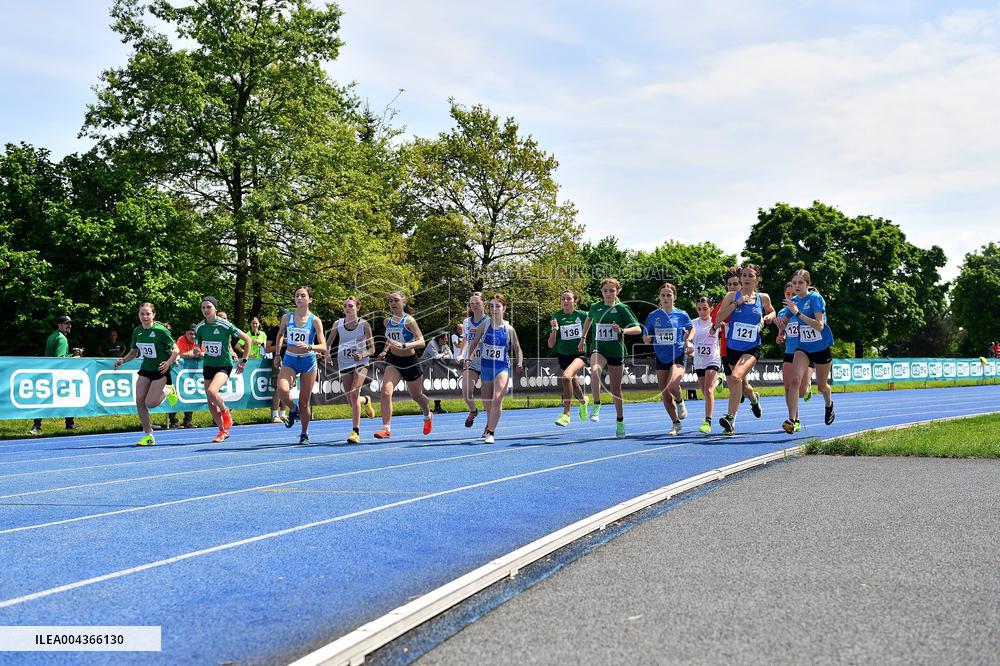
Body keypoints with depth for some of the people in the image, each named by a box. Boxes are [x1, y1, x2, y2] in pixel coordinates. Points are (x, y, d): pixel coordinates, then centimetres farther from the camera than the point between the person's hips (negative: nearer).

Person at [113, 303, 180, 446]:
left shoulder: (160, 330, -14)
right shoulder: (137, 331, 3)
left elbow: (176, 350, -11)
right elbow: (133, 352, 15)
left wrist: (168, 362, -26)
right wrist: (122, 361, -2)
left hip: (160, 371, -6)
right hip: (145, 369, 6)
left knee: (150, 403, -12)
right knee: (139, 402, -3)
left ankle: (167, 391, 20)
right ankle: (148, 436, 8)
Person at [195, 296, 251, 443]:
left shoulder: (225, 325, -13)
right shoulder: (200, 327, 0)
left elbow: (247, 339, -6)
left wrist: (243, 360, -5)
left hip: (224, 365, -5)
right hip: (208, 366, 6)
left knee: (212, 391, -29)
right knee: (211, 403, 6)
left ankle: (226, 413, 0)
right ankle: (223, 431, 22)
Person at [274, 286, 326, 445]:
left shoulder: (315, 320, -6)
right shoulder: (287, 318, 1)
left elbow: (324, 347, -10)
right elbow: (280, 335, 22)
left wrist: (308, 346, -27)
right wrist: (277, 354, 17)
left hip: (308, 361, -1)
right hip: (289, 360, 1)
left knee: (304, 402, 4)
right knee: (282, 390, -26)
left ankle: (304, 434, 22)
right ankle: (293, 410, 6)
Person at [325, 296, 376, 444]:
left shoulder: (364, 324, -5)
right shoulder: (338, 324, 2)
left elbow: (372, 349, -2)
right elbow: (328, 343, 14)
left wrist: (362, 355, -21)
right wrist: (328, 356, -4)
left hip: (360, 363, -3)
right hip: (344, 364, 3)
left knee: (354, 394, -22)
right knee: (351, 401, 3)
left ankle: (356, 432, -19)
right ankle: (365, 401, 42)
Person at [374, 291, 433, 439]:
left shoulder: (409, 320, -14)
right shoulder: (388, 321, 3)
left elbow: (421, 342, -22)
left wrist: (403, 346, -36)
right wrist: (384, 351, 4)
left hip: (410, 362, -3)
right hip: (393, 362, 3)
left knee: (416, 396, 15)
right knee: (386, 391, -20)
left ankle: (428, 416, 48)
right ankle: (386, 429, -20)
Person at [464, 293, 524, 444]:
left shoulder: (509, 329, -4)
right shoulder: (484, 326, 0)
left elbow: (517, 348, 8)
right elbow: (474, 343, 11)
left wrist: (519, 362, -5)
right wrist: (469, 358, 0)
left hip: (502, 367, -3)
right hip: (486, 366, 3)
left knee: (497, 399, -20)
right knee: (486, 401, 11)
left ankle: (490, 433, -15)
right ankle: (490, 426, 39)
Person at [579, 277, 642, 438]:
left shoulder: (621, 308, -4)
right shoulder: (595, 307, 4)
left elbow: (638, 329, -9)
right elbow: (588, 319, 28)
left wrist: (622, 331, -26)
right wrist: (583, 338, 29)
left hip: (616, 352, -1)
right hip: (598, 349, 1)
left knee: (616, 387, 8)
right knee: (595, 371, -33)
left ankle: (620, 421, 23)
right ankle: (596, 406, -22)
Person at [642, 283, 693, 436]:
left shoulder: (682, 315, -1)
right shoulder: (653, 316, 4)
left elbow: (689, 336, 10)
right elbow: (647, 340, 10)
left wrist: (688, 343, -10)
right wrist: (647, 339, -12)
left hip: (678, 356, -3)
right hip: (661, 358, 3)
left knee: (672, 386, -27)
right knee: (665, 394, 5)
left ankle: (680, 402, 8)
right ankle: (676, 423, 21)